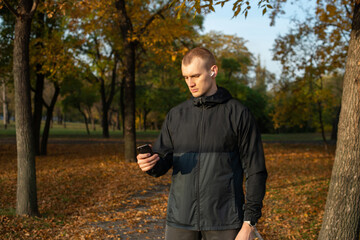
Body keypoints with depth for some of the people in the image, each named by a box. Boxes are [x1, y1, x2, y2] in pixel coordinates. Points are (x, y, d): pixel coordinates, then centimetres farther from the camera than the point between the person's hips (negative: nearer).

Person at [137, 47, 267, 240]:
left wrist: (249, 224, -8)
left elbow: (255, 171, -3)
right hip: (180, 220, 3)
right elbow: (163, 161, 10)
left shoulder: (238, 114, -2)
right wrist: (150, 163, -14)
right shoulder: (176, 115, 9)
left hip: (224, 223, -3)